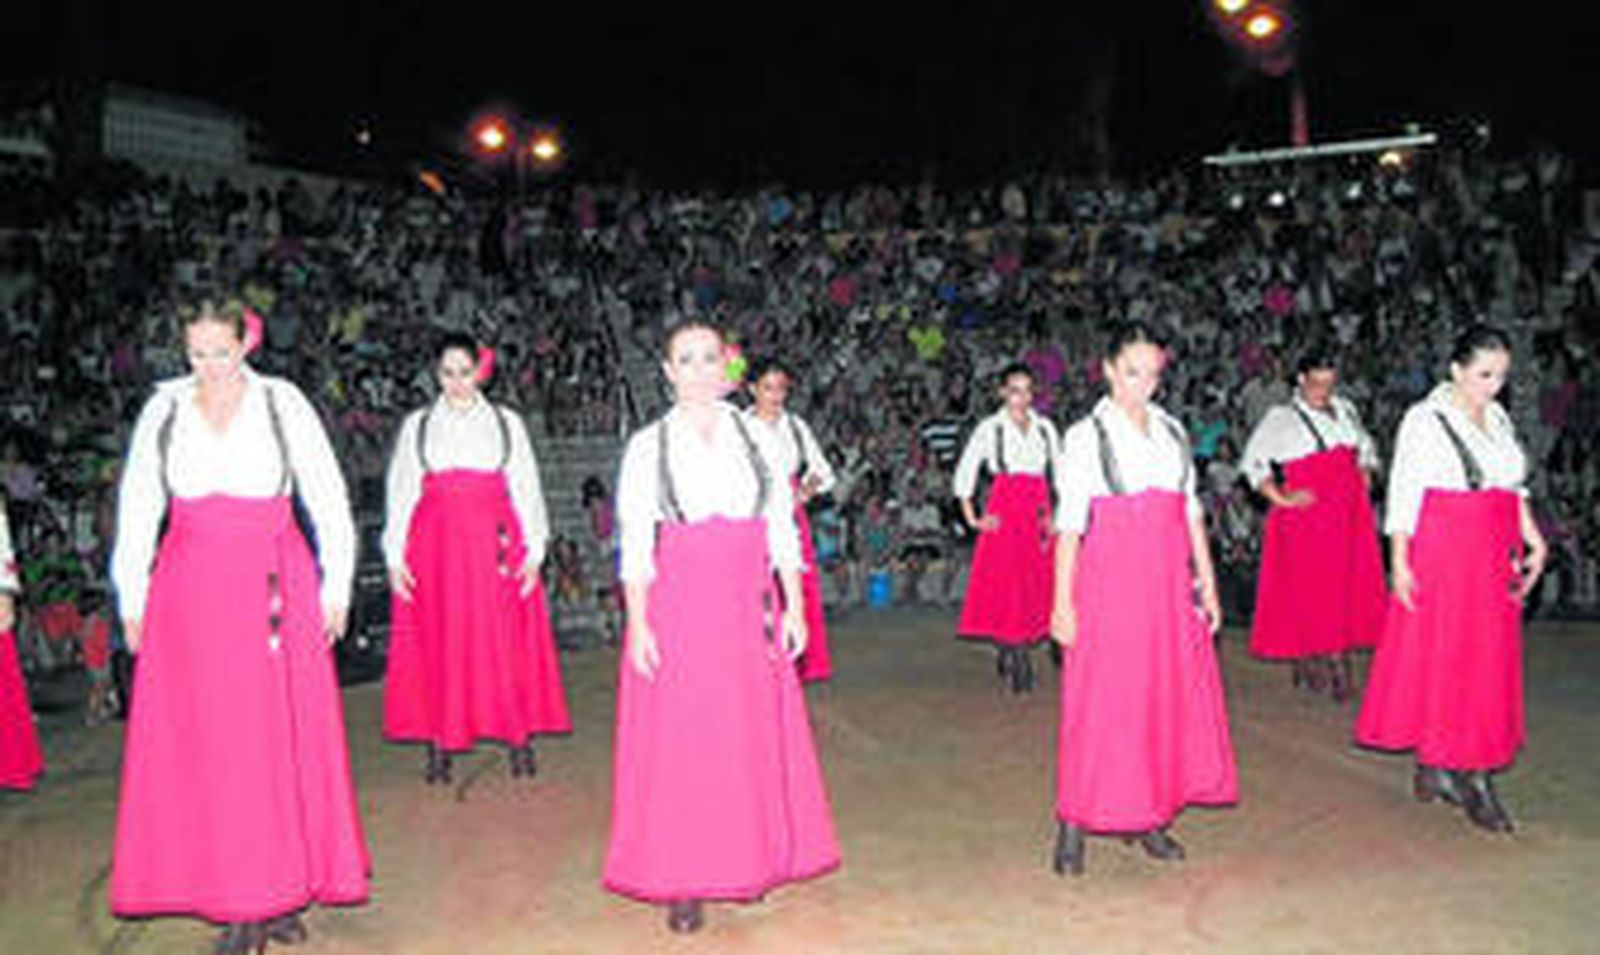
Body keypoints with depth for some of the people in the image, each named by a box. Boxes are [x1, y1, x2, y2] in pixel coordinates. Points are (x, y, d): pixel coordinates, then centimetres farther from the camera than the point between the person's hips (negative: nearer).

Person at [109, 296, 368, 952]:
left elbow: (328, 497, 3)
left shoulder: (282, 403, 0)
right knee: (204, 744, 0)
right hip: (189, 592, 2)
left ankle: (285, 894, 11)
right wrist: (132, 600, 9)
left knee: (283, 738, 0)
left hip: (274, 589, -2)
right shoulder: (164, 408, 6)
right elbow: (137, 506, 11)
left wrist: (335, 589, 1)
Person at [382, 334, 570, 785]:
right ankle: (438, 745, 6)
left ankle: (518, 738, 6)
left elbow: (526, 489, 8)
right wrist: (395, 557, 2)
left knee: (506, 642, -2)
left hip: (495, 545, 0)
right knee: (437, 643, -1)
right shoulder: (417, 425, 12)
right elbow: (401, 493, 10)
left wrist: (533, 551, -2)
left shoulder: (506, 422, 11)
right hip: (436, 546, 1)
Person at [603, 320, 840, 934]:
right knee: (678, 741, 0)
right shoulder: (648, 445, 3)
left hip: (748, 605, 2)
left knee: (754, 735, 6)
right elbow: (635, 542, -1)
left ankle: (751, 861, 22)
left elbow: (782, 527, 8)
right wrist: (637, 623, -7)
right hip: (678, 604, -2)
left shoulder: (757, 439, 9)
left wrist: (793, 606, 2)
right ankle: (682, 885, 9)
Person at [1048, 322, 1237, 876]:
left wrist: (1206, 580, 8)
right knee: (1100, 702, -3)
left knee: (1171, 695, 7)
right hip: (1110, 581, -5)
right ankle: (1074, 827, 6)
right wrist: (1062, 601, -10)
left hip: (1169, 581, 5)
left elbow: (1191, 510, 13)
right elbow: (1070, 523, -5)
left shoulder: (1172, 431, 13)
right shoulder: (1086, 436, -2)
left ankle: (1148, 819, 20)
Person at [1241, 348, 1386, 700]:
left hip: (1349, 516, 5)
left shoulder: (1345, 411, 13)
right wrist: (1280, 498, -15)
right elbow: (1253, 462, -9)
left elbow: (1366, 447, 29)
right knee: (1307, 589, -4)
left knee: (1349, 588, 4)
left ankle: (1335, 663, 12)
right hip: (1305, 521, -5)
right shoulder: (1281, 418, -3)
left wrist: (1365, 477, 14)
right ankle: (1308, 665, 4)